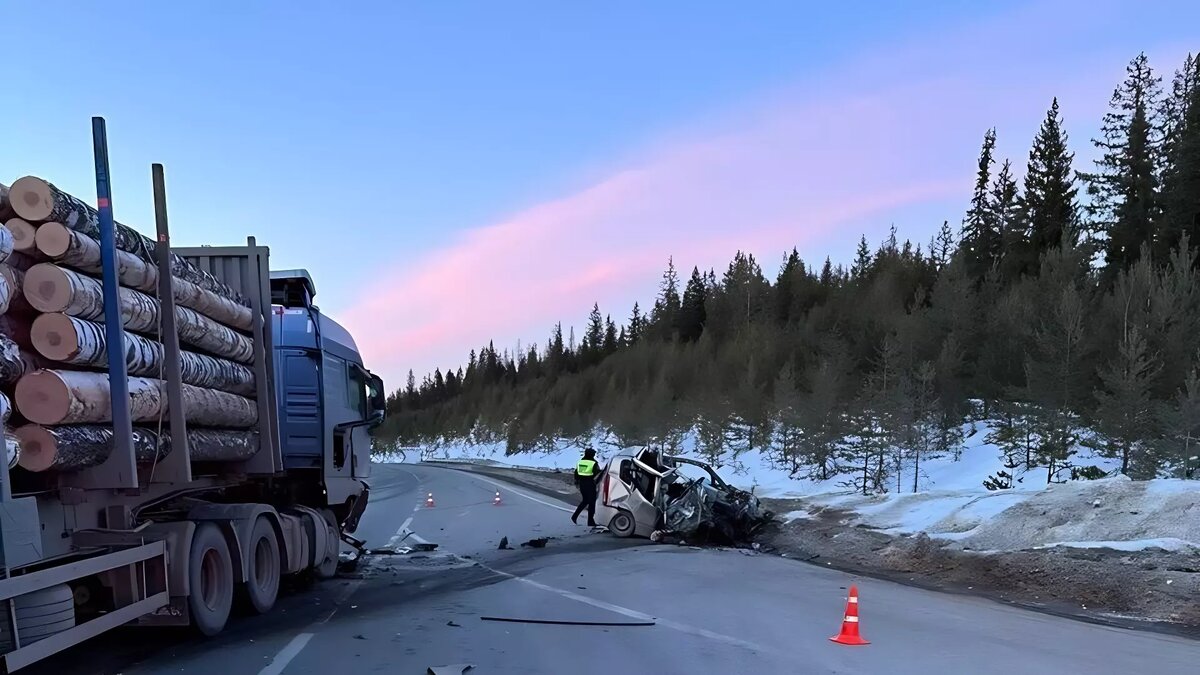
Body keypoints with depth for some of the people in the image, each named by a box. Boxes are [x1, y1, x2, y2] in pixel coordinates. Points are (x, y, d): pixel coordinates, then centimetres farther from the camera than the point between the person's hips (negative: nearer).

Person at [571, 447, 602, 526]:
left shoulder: (580, 462, 8)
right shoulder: (594, 463, -10)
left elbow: (576, 473, 13)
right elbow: (597, 474, -15)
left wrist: (577, 482, 22)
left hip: (582, 484, 6)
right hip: (590, 484, -6)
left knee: (585, 500, 21)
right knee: (591, 502, 3)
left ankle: (575, 516, 12)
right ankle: (590, 522, 6)